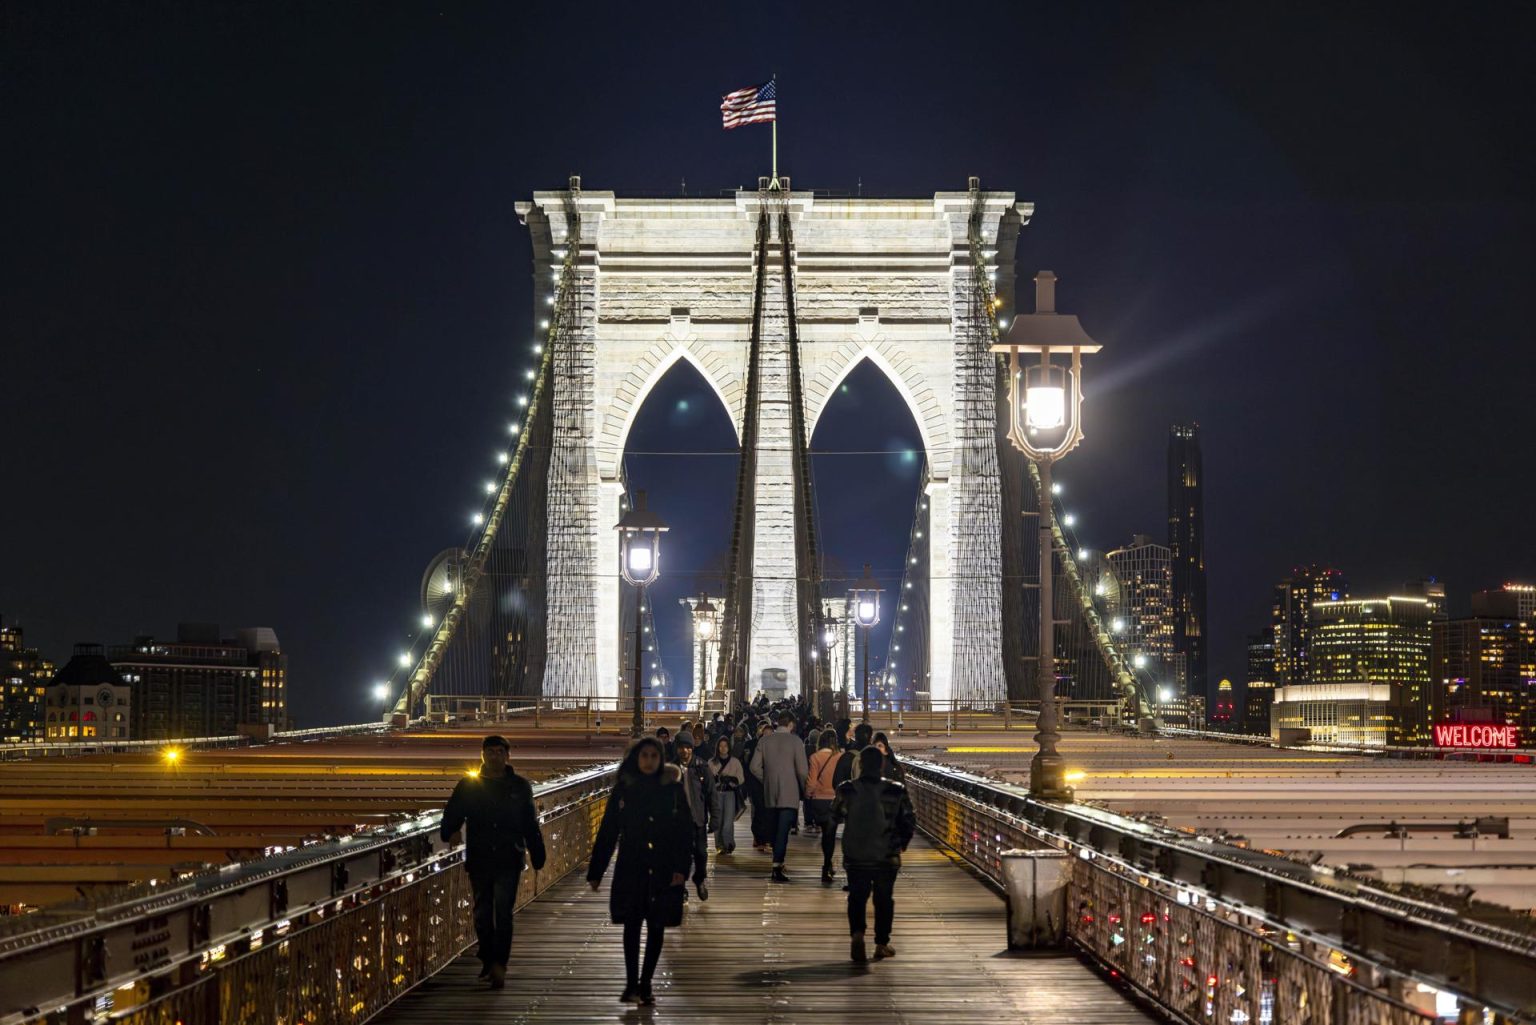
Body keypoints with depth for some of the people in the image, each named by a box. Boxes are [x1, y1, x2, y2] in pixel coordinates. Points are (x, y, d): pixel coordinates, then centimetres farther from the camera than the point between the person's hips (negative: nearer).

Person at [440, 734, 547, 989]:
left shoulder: (519, 786, 6)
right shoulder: (468, 786, 6)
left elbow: (531, 825, 9)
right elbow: (452, 814, 2)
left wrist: (537, 857, 5)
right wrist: (449, 832, -20)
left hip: (509, 861, -2)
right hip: (479, 860, 2)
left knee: (503, 912, -12)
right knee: (482, 913, 10)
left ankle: (498, 965, -14)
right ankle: (488, 959, 26)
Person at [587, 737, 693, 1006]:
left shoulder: (673, 789, 0)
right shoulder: (623, 789, 1)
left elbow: (685, 831, 0)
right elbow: (607, 832, 4)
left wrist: (681, 867, -11)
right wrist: (596, 871, 3)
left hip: (663, 870, 0)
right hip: (631, 868, 0)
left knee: (656, 926, 4)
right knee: (632, 924, -3)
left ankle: (645, 984, 14)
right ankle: (631, 983, 2)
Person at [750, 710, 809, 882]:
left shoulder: (764, 741, 4)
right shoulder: (795, 741, -8)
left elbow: (755, 767, 2)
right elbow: (802, 770, -10)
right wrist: (805, 789, 5)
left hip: (770, 793, 4)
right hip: (789, 793, -4)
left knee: (776, 829, 16)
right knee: (783, 829, -7)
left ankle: (778, 863, 22)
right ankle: (777, 865, -15)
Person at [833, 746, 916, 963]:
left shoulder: (847, 790, -7)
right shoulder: (896, 792, -8)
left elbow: (836, 816, 9)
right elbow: (910, 821, -2)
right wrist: (901, 843, 14)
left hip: (855, 856, 0)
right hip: (887, 856, 0)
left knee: (857, 897, 9)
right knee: (884, 899, 14)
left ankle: (857, 933, -15)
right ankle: (881, 944, 16)